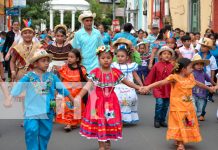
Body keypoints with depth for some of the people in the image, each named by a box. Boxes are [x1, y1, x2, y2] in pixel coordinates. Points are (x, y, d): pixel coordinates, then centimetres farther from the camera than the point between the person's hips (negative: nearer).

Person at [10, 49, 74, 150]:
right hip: (31, 111, -3)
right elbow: (16, 89, -7)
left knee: (45, 133, 12)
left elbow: (62, 88, 11)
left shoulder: (52, 77, 3)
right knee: (31, 131, -14)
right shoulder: (28, 77, -6)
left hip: (47, 111, 3)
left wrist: (73, 100, 17)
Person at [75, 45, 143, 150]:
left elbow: (126, 82, 10)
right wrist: (79, 96, -33)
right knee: (99, 121, 3)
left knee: (110, 120, 9)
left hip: (110, 101, 3)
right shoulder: (95, 72, -12)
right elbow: (87, 86, -20)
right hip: (98, 100, -3)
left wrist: (138, 88, 8)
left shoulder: (116, 72, -2)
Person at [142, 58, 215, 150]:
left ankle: (182, 141, 25)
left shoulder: (190, 77, 7)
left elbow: (198, 83, 26)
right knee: (180, 125, -2)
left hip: (189, 107, 7)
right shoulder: (174, 77, -15)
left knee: (188, 125, 11)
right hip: (178, 107, -7)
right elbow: (161, 82, -22)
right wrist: (149, 87, -34)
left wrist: (209, 88, 40)